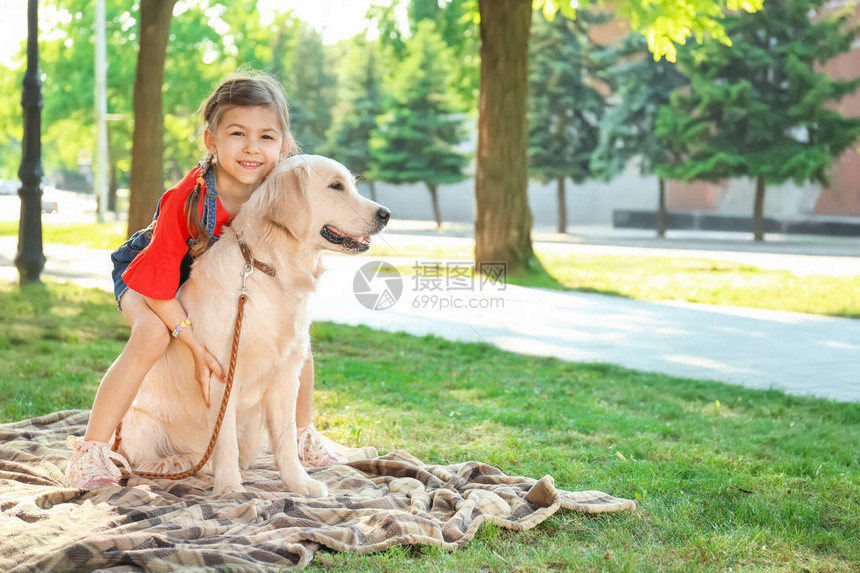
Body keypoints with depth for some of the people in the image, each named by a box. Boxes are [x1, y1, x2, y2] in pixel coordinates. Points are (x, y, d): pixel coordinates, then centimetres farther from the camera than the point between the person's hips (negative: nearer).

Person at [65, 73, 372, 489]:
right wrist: (197, 346, -32)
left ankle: (305, 438, 18)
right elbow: (158, 283, -31)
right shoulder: (185, 200, -37)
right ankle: (90, 451, -23)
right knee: (153, 333, -35)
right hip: (147, 277, -5)